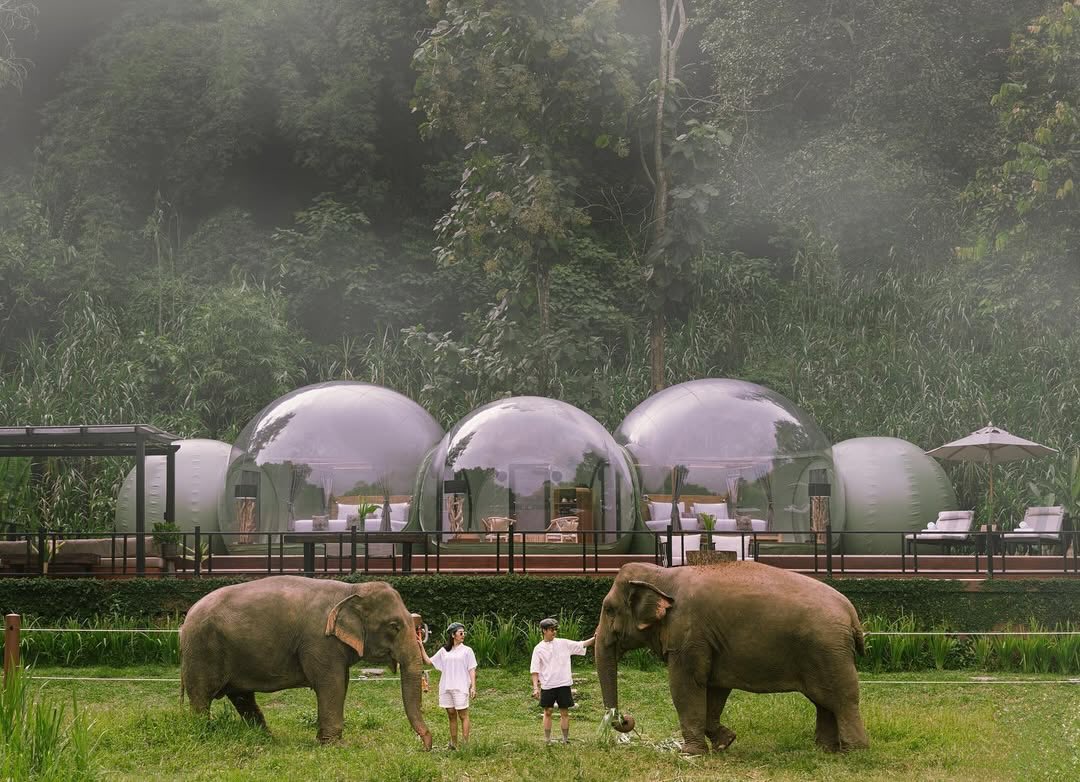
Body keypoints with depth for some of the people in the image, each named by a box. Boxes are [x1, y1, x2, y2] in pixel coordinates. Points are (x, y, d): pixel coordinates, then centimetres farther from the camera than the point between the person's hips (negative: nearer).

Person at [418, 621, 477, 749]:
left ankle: (465, 743, -3)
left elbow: (472, 670, 1)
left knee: (463, 715, -3)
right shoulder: (444, 651, 11)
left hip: (461, 688, -4)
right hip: (446, 688, 4)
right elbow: (429, 661, 17)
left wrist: (473, 687, -8)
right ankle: (453, 744, 13)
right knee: (451, 716, 8)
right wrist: (421, 647, 11)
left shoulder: (466, 650, 3)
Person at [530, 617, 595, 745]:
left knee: (564, 712, 5)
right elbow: (535, 670, -1)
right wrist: (536, 687, -8)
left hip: (563, 684, 1)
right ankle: (547, 740, 12)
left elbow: (581, 645, 0)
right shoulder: (539, 649, -1)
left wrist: (594, 638, -16)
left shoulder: (563, 643, 4)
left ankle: (565, 739, 12)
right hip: (547, 686, -1)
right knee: (547, 712, 4)